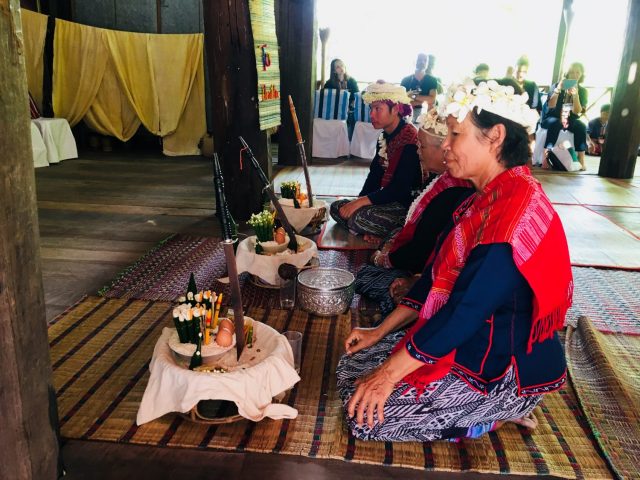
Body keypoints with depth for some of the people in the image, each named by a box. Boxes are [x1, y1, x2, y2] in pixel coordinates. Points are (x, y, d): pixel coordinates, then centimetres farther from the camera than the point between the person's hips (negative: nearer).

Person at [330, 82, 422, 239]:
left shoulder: (411, 140, -18)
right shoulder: (384, 137, 11)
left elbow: (400, 189, -23)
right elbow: (374, 175, 8)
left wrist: (361, 201, -25)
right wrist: (358, 202, -7)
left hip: (407, 204, -9)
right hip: (388, 198, 9)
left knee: (359, 217, -28)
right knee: (336, 207, 1)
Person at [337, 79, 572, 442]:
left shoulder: (517, 207, -26)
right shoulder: (487, 198, 6)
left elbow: (467, 309, -29)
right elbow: (438, 275, 10)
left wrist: (390, 372, -22)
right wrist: (381, 331, 9)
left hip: (505, 368, -9)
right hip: (473, 343, 10)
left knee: (365, 414, -11)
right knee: (353, 366, 8)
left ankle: (499, 415, 3)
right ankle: (492, 409, 11)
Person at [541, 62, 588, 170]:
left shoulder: (582, 91, 2)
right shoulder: (556, 86, -2)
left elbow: (577, 112, -10)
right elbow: (551, 106, -16)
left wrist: (575, 95, -23)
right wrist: (557, 90, -28)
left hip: (570, 121, 2)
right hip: (552, 119, -2)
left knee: (581, 126, -29)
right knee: (555, 123, -36)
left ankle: (581, 160, -30)